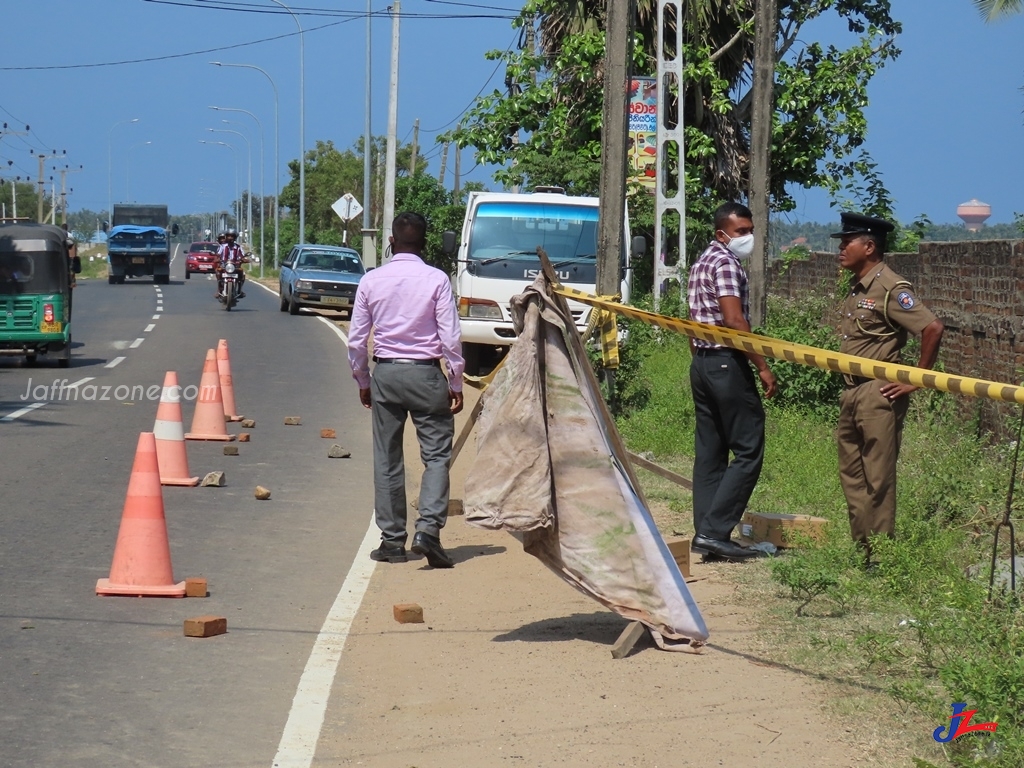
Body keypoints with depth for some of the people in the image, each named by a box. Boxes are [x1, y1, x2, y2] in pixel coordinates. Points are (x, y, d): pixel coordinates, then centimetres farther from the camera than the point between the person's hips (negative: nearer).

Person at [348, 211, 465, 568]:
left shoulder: (371, 280, 1)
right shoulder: (436, 280, -6)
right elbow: (451, 337, -8)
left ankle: (392, 540, 11)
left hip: (385, 373, 3)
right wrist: (456, 384, 2)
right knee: (436, 454, 1)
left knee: (387, 459, 9)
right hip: (425, 374, -3)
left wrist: (363, 381, 17)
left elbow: (356, 340, 5)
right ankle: (428, 528, -16)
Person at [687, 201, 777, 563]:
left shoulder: (701, 263, 19)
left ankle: (706, 533, 9)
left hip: (701, 363, 10)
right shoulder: (725, 262, -12)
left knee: (709, 452, 9)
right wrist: (762, 366, -18)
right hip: (727, 363, -10)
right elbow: (734, 320, -20)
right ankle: (714, 531, -12)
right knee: (748, 452, -7)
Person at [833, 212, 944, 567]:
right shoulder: (856, 290, 14)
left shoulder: (890, 288, -14)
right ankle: (860, 550, 20)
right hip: (851, 394, 9)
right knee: (851, 474, 12)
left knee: (878, 480, -3)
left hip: (879, 395, -9)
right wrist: (848, 389, 15)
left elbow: (933, 328, -22)